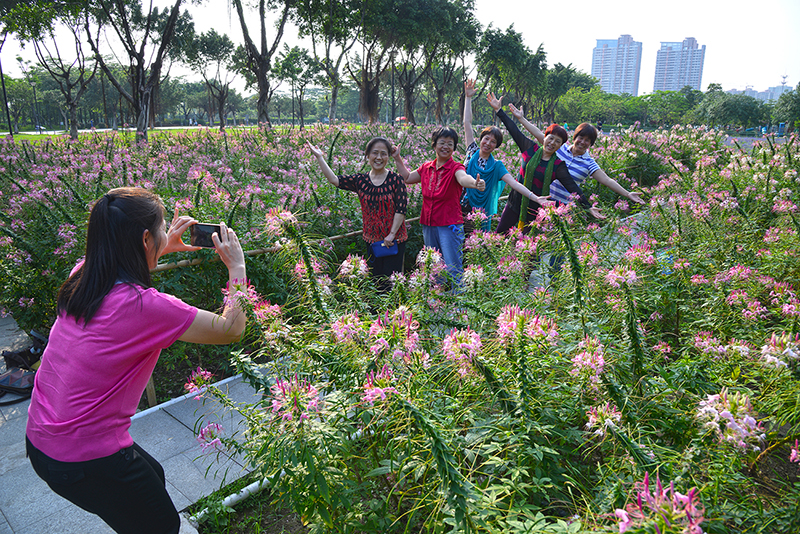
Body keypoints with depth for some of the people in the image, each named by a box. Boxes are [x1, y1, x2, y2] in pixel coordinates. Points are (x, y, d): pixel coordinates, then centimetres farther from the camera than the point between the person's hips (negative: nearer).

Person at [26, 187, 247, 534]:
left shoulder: (81, 277, -4)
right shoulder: (144, 307, -28)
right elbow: (230, 328, -19)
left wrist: (165, 248, 20)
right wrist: (237, 267, -8)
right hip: (84, 461, -8)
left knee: (153, 477, 29)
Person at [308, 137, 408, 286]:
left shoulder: (395, 179, -7)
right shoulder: (360, 180, 3)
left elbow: (401, 209, -10)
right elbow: (334, 180, -5)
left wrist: (391, 234, -15)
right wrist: (320, 157, -7)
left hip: (394, 240, -4)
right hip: (372, 240, 4)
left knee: (391, 281, -1)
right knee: (375, 281, 13)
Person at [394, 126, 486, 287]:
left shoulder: (455, 168, -10)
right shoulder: (426, 168, 7)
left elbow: (463, 178, -34)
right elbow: (407, 178, 23)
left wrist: (474, 183, -56)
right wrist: (397, 158, 20)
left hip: (450, 227, -6)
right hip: (428, 226, 6)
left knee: (453, 271, -7)